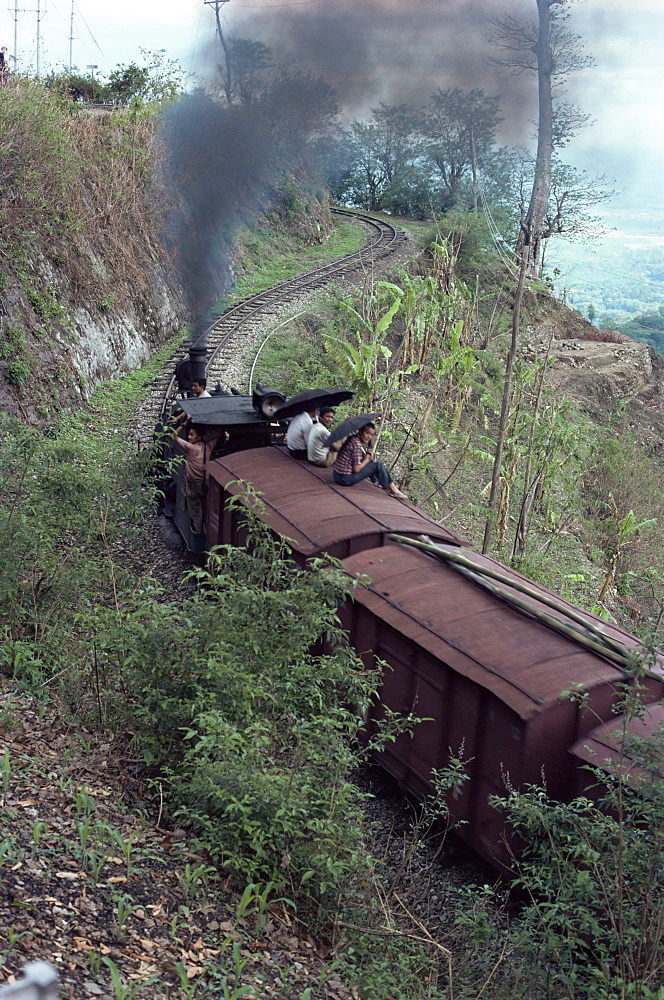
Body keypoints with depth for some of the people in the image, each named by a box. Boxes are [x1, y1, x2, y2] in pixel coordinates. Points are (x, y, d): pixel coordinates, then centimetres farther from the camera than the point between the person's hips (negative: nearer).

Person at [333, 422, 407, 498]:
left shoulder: (353, 439, 7)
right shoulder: (357, 444, -20)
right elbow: (356, 469, -21)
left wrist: (367, 457, 0)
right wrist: (367, 459, -5)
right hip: (345, 479, -9)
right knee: (378, 465, -7)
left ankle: (377, 482, 32)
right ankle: (393, 490, 3)